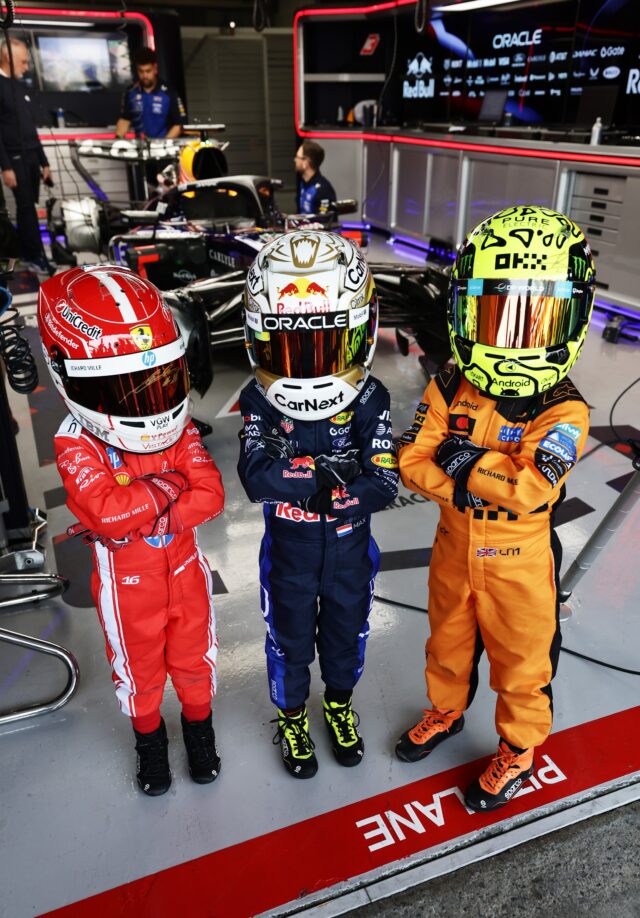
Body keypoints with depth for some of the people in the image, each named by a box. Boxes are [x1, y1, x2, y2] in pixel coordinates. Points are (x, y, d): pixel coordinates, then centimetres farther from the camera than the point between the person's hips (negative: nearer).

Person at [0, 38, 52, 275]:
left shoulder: (21, 86, 17)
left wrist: (43, 161, 16)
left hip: (31, 157, 7)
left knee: (27, 207, 9)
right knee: (26, 207, -6)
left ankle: (26, 254, 15)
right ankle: (35, 256, 0)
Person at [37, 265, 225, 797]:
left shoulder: (179, 428, -12)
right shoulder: (77, 445, -22)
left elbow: (209, 496, -18)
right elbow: (106, 511, -35)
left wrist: (141, 520, -28)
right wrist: (167, 486, -24)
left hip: (185, 568, 2)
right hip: (127, 581, -2)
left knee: (193, 656, 21)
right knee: (139, 666, 20)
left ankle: (198, 722, 47)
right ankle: (149, 734, 46)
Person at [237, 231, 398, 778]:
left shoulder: (370, 401, -18)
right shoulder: (260, 402, -18)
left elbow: (384, 485, -23)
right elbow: (256, 478, -31)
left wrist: (326, 498, -34)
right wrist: (325, 471, -38)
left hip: (350, 553, 1)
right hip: (288, 556, -1)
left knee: (345, 637, 23)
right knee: (290, 644, 20)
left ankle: (340, 704, 53)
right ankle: (292, 715, 48)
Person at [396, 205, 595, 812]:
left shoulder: (563, 410, -23)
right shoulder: (449, 389, -11)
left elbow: (533, 488, -33)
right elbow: (412, 461, -14)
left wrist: (465, 460, -28)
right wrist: (462, 487, -28)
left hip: (519, 565, -3)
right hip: (454, 552, 4)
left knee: (521, 667, 18)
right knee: (448, 643, 27)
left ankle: (518, 750, 44)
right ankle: (446, 710, 55)